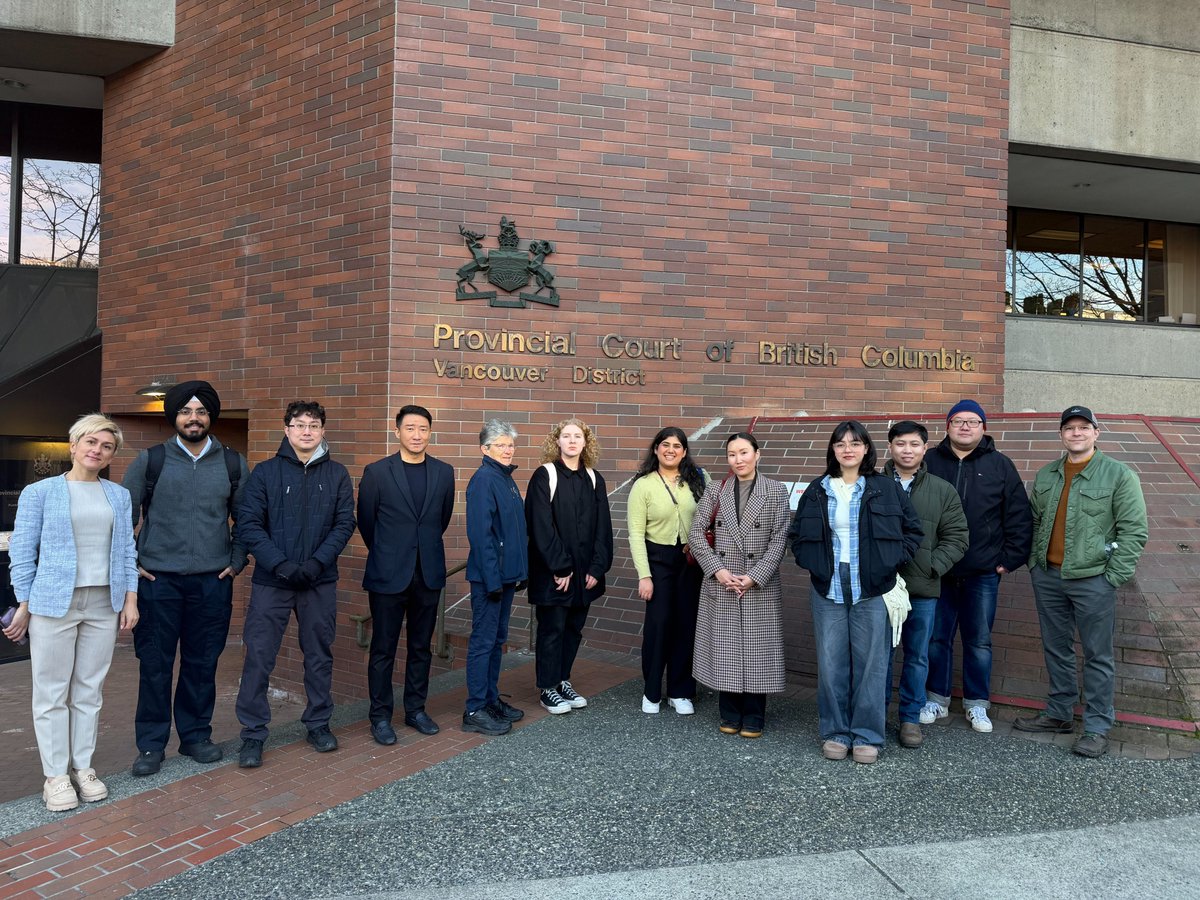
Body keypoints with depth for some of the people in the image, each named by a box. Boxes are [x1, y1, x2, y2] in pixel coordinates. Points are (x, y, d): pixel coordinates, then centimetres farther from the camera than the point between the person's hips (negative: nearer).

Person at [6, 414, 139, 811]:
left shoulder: (119, 496, 9)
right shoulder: (40, 492, -1)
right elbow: (22, 551, -1)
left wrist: (130, 599, 5)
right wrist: (23, 606, -3)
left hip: (104, 603, 3)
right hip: (53, 603, -3)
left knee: (90, 690, 9)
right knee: (52, 692, 3)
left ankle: (83, 767, 21)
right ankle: (55, 775, 13)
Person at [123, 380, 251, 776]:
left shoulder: (233, 464, 5)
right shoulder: (150, 461, 1)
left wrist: (237, 561, 5)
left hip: (212, 581, 1)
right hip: (157, 580, -1)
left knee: (203, 663, 8)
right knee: (154, 663, 3)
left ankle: (196, 735, 23)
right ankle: (151, 744, 16)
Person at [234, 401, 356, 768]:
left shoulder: (337, 474, 5)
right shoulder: (265, 472, 0)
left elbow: (344, 524, 0)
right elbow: (248, 525, -6)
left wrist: (316, 563, -14)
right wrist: (282, 565, -17)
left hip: (320, 582, 2)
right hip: (271, 580, -2)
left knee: (319, 655, 11)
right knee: (259, 657, -1)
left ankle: (318, 723, 26)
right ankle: (253, 734, 11)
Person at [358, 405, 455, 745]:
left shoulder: (444, 472, 4)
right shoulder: (377, 472, -5)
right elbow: (365, 521, 4)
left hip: (429, 573, 3)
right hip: (388, 575, -3)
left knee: (421, 647, 12)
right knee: (383, 649, 4)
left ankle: (416, 710, 24)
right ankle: (380, 716, 15)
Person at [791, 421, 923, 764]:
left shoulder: (887, 488, 3)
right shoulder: (817, 491, 9)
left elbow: (913, 529, 8)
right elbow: (797, 534, 17)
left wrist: (892, 562, -1)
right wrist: (811, 563, 4)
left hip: (872, 590, -2)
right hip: (828, 590, 2)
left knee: (871, 663, 2)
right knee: (831, 663, 4)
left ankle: (867, 736, 14)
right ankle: (835, 733, 16)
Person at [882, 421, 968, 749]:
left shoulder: (943, 491, 6)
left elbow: (956, 537, 5)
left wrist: (932, 567, -6)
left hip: (923, 590, 2)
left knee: (917, 657, 10)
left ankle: (911, 718, 24)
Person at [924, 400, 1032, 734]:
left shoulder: (1000, 466, 3)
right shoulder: (929, 462, 3)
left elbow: (1019, 516, 3)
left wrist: (1010, 559, -1)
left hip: (983, 574, 0)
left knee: (979, 642, 9)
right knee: (936, 638, 8)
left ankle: (977, 704, 22)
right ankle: (937, 699, 22)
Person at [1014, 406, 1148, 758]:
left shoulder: (1119, 475, -6)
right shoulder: (1045, 476, 10)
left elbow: (1135, 530, -8)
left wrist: (1113, 576, -12)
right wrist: (1034, 561, 9)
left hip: (1092, 580, -5)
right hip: (1047, 577, 5)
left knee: (1097, 656, 2)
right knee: (1056, 649, 14)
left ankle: (1097, 727, 11)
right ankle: (1059, 714, 27)